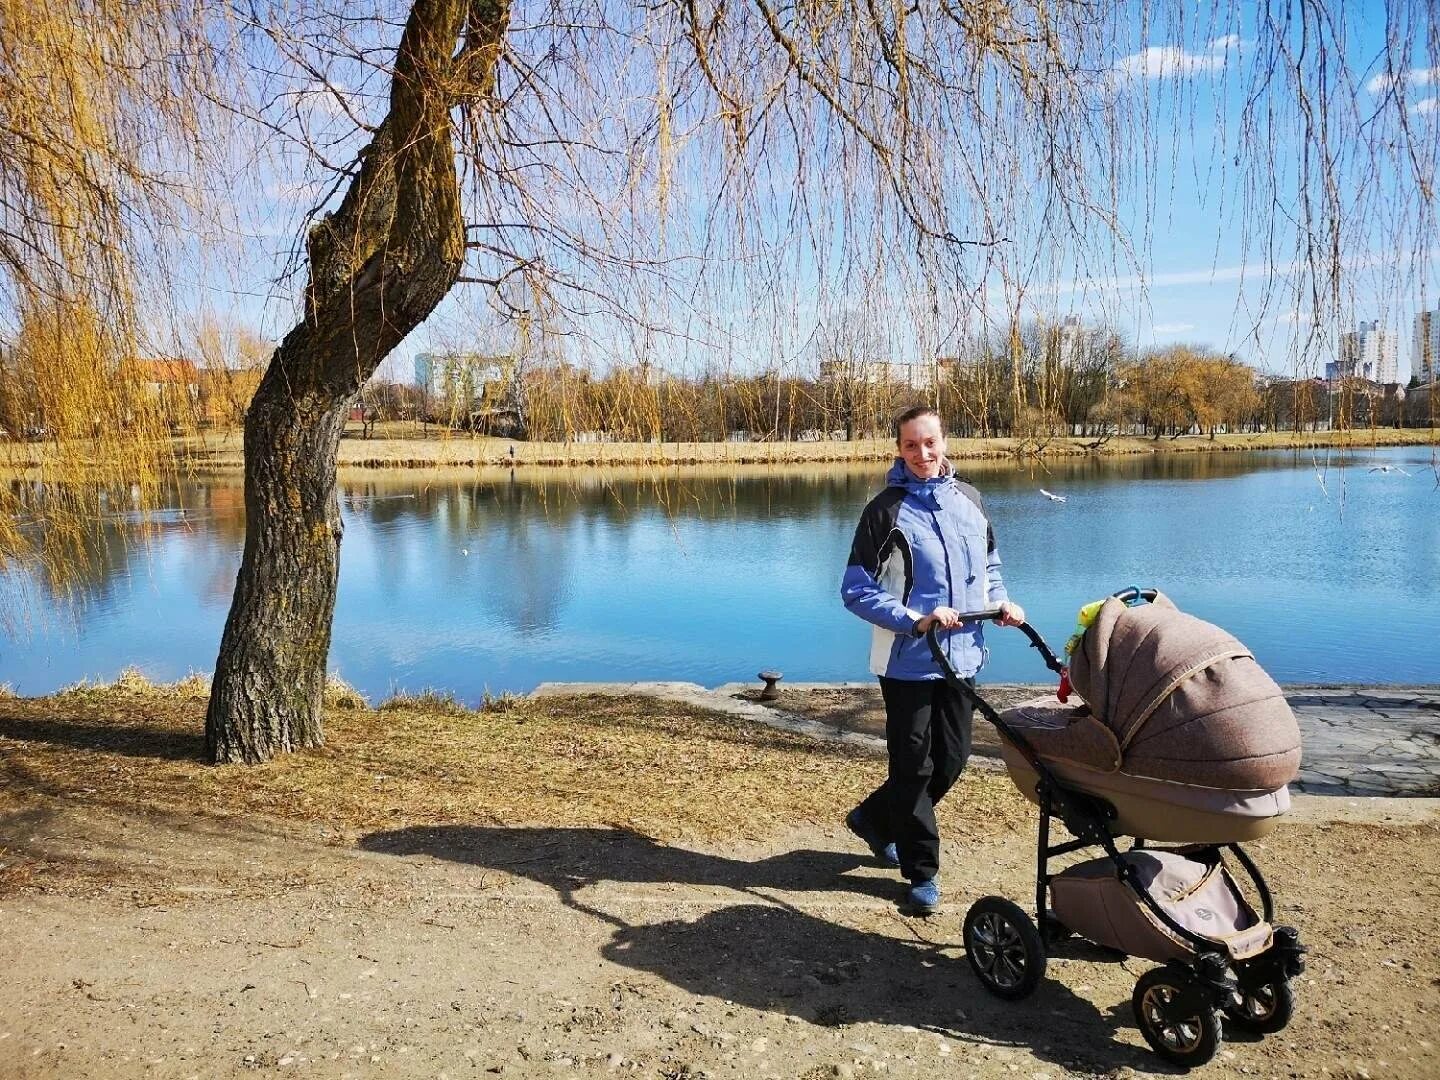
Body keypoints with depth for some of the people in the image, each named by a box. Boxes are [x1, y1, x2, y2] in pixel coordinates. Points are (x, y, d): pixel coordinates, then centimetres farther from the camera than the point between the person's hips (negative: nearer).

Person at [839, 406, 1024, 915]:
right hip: (909, 661, -6)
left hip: (962, 656, 6)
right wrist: (915, 620, -21)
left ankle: (874, 819, 36)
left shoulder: (968, 498, 7)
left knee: (951, 761, 14)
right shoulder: (886, 510, -10)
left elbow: (989, 563, 21)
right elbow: (856, 589, -11)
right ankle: (922, 873, 19)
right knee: (914, 766, 3)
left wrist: (1000, 601, 2)